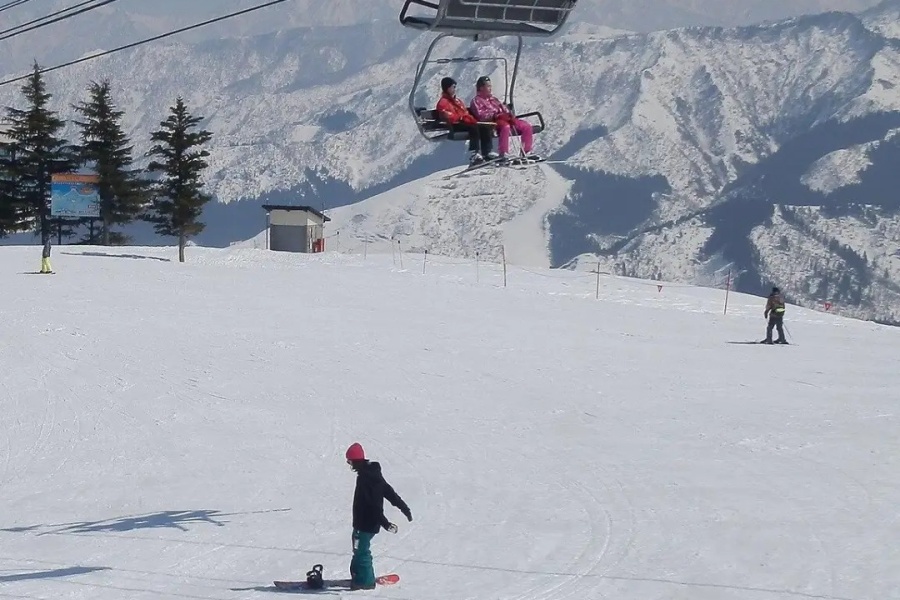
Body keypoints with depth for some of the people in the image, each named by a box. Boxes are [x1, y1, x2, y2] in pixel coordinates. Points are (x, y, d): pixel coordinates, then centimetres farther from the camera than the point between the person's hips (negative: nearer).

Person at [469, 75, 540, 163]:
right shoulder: (476, 101, 6)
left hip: (505, 118, 8)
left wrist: (509, 114, 1)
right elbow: (481, 116, -10)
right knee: (505, 127, -41)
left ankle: (527, 152, 1)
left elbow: (504, 108, 25)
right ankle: (503, 155, -44)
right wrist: (496, 115, -21)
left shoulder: (493, 98, 30)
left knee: (527, 126, -5)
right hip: (492, 122, -8)